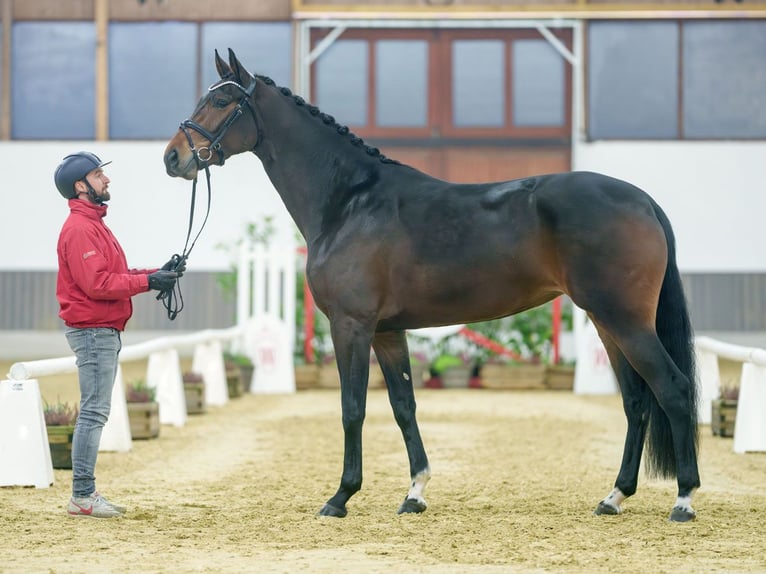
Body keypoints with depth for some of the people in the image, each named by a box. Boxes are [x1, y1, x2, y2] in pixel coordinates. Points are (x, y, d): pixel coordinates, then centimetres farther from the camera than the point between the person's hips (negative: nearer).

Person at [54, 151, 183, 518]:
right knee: (94, 412, -10)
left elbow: (114, 275, 18)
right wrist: (148, 282, -19)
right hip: (92, 331, -11)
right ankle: (82, 497, -8)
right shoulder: (79, 228, -15)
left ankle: (86, 493, 15)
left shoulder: (93, 224, 18)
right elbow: (97, 283, -22)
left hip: (103, 332, 11)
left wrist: (158, 274, 7)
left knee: (95, 413, 11)